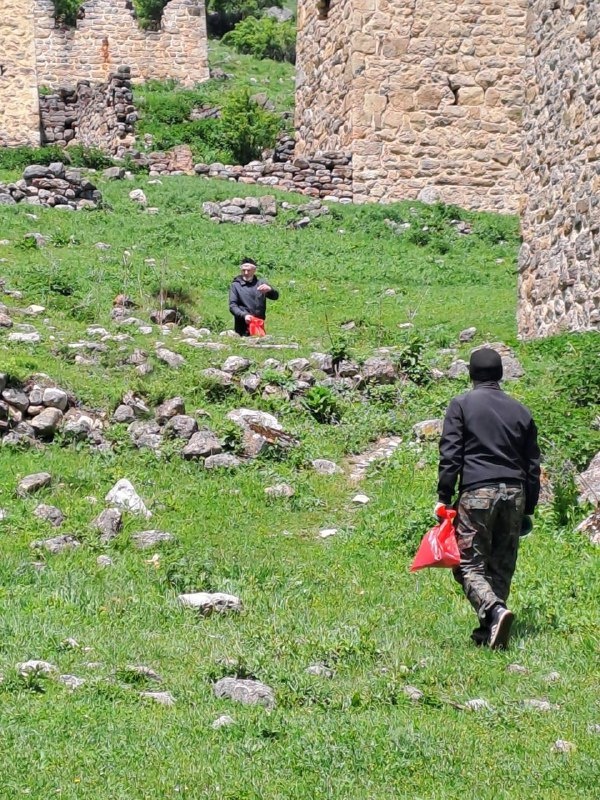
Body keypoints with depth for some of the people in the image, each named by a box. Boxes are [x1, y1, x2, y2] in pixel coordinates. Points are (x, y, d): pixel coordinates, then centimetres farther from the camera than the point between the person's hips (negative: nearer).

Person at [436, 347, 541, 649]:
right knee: (502, 567, 10)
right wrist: (528, 508, 22)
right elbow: (532, 464, 16)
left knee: (469, 565, -2)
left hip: (477, 493, -4)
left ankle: (495, 611, -27)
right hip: (514, 494, 4)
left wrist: (444, 497, -1)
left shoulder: (461, 405, 2)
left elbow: (450, 455, -5)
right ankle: (488, 632, 9)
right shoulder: (520, 411, 14)